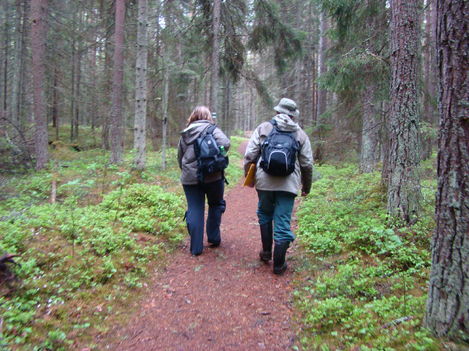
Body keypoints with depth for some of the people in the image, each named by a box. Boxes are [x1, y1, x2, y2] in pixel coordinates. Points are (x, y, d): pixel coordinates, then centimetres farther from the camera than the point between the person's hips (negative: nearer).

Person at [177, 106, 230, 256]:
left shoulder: (184, 134, 12)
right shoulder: (212, 130, -2)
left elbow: (179, 158, 17)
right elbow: (225, 143, -19)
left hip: (189, 178, 3)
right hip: (212, 176, -3)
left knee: (194, 210, 6)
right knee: (216, 205, 18)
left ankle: (196, 247, 9)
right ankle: (214, 238, 25)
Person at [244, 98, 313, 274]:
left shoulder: (263, 128, 5)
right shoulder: (300, 134, 8)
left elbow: (250, 155, 0)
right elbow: (307, 164, 8)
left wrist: (248, 177, 14)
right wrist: (306, 187, 20)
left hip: (264, 181, 1)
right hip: (288, 184, 0)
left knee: (265, 215, 23)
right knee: (282, 223, 5)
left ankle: (266, 252, 30)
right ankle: (278, 264, 12)